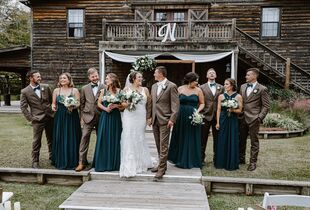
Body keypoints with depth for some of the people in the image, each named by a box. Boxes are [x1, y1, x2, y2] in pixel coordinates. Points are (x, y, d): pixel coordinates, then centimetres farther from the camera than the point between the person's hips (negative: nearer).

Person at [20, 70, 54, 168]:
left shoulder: (46, 87, 4)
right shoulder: (25, 92, -4)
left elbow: (52, 101, 12)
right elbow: (23, 107, -3)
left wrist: (54, 112, 5)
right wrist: (30, 118, -8)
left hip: (50, 117, 4)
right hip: (37, 119, -3)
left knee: (51, 139, 14)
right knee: (36, 141, 2)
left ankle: (52, 156, 32)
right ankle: (35, 161, 15)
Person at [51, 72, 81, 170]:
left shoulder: (74, 90, 2)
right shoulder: (56, 90, 9)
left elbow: (78, 103, -1)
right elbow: (54, 103, 13)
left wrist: (72, 106, -20)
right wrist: (53, 107, -8)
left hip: (72, 117, -2)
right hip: (60, 117, 2)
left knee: (72, 139, 2)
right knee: (60, 139, 4)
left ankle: (72, 162, 13)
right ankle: (60, 161, 17)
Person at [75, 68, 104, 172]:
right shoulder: (84, 88, 8)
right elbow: (82, 104, 9)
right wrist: (82, 117, 4)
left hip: (101, 117, 0)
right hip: (88, 117, 0)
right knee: (84, 138, -6)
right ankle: (82, 162, 0)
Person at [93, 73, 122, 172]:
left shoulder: (119, 91, 1)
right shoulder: (103, 91, 8)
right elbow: (99, 103, 7)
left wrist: (115, 106, -15)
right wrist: (105, 108, -9)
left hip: (115, 117, -2)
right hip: (104, 117, 2)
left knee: (114, 139, 3)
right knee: (103, 139, 2)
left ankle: (113, 163, 14)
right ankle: (103, 163, 12)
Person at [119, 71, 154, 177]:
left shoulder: (145, 90, 10)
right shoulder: (126, 89, 6)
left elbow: (149, 103, 8)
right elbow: (122, 102, 5)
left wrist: (148, 116, 1)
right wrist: (127, 104, -17)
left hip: (141, 117, 1)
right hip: (129, 117, -1)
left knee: (140, 139, 6)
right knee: (129, 139, -3)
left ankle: (141, 163, 22)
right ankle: (129, 166, 5)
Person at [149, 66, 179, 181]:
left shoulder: (171, 86, -7)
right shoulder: (154, 86, 15)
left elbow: (175, 104, -10)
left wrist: (172, 119, -15)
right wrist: (150, 117, 12)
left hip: (165, 120, -7)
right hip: (155, 120, 7)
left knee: (163, 146, -5)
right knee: (158, 145, 13)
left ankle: (161, 169, 0)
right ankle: (162, 164, 25)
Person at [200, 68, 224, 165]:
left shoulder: (221, 87, 9)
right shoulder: (202, 87, 3)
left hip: (217, 116, 2)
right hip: (206, 115, -2)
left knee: (217, 138, 9)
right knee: (203, 138, 4)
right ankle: (201, 158, 13)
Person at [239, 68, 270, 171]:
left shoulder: (262, 89, -5)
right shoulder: (242, 87, 11)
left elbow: (266, 106, -5)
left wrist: (260, 117, -12)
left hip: (253, 119, -5)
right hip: (242, 118, 5)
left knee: (254, 141, 4)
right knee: (241, 140, 12)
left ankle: (253, 162, 13)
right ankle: (241, 159, 26)